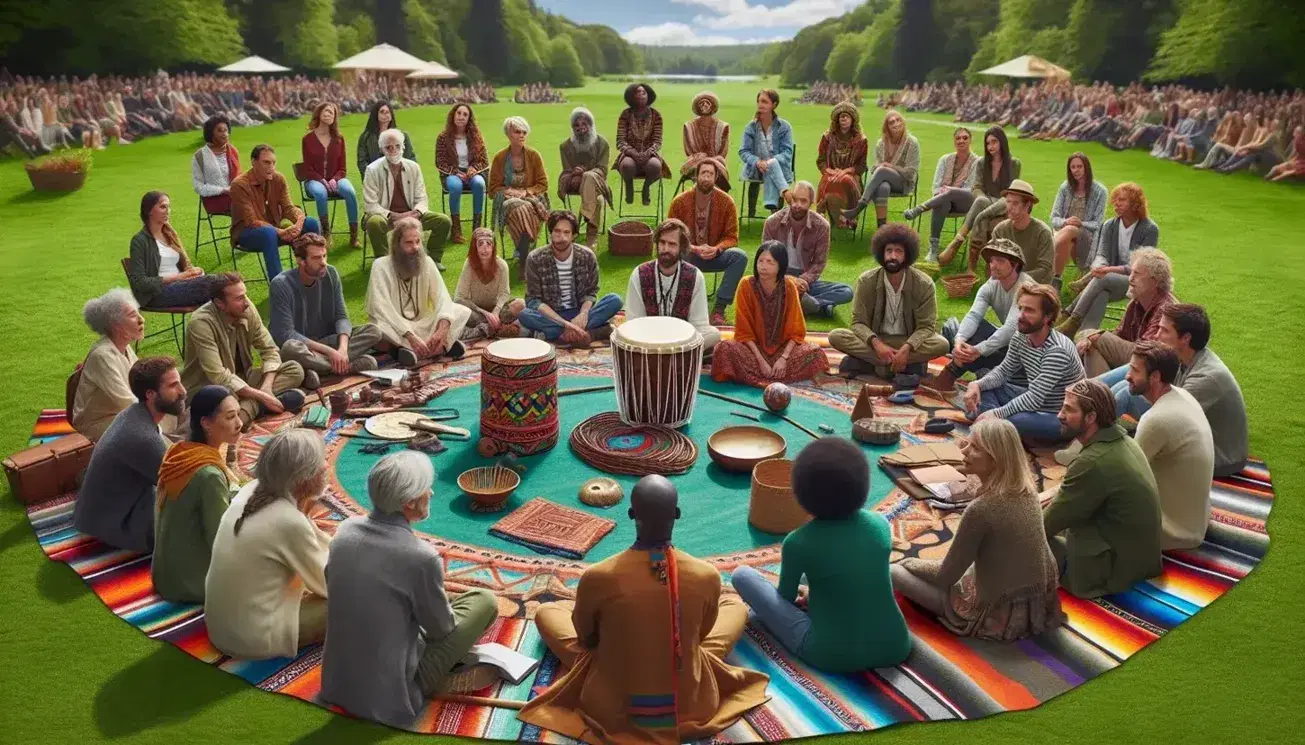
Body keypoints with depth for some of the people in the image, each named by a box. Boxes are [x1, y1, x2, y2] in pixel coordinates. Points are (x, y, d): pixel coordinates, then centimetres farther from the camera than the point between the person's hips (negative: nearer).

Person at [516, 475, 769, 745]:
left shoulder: (597, 577, -23)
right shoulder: (707, 576, -19)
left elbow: (585, 636, -2)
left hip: (611, 711, 0)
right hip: (692, 708, 1)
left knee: (546, 611, 19)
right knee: (736, 605, 21)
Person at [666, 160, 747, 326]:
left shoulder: (726, 202, -7)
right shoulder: (679, 202, -7)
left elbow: (731, 237, -3)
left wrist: (716, 249, -25)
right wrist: (693, 248, -21)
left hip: (714, 256, 1)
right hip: (687, 256, -1)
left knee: (740, 256, -29)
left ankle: (719, 310, -29)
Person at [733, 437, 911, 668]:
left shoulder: (798, 542, -13)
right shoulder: (880, 524, -1)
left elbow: (786, 596, 5)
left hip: (831, 655, -4)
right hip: (894, 648, 5)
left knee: (742, 574, 4)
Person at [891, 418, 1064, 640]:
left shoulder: (981, 509, -30)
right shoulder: (1027, 488, -7)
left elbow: (946, 576, -16)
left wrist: (911, 565, 2)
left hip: (999, 615, -8)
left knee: (895, 572, -2)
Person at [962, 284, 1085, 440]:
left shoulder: (1057, 351, -28)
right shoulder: (1020, 338, -4)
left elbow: (1035, 398, -29)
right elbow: (1003, 370, 7)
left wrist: (996, 413, -30)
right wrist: (977, 385, -13)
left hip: (1061, 417, -8)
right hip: (1033, 402, 8)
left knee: (1013, 422, -37)